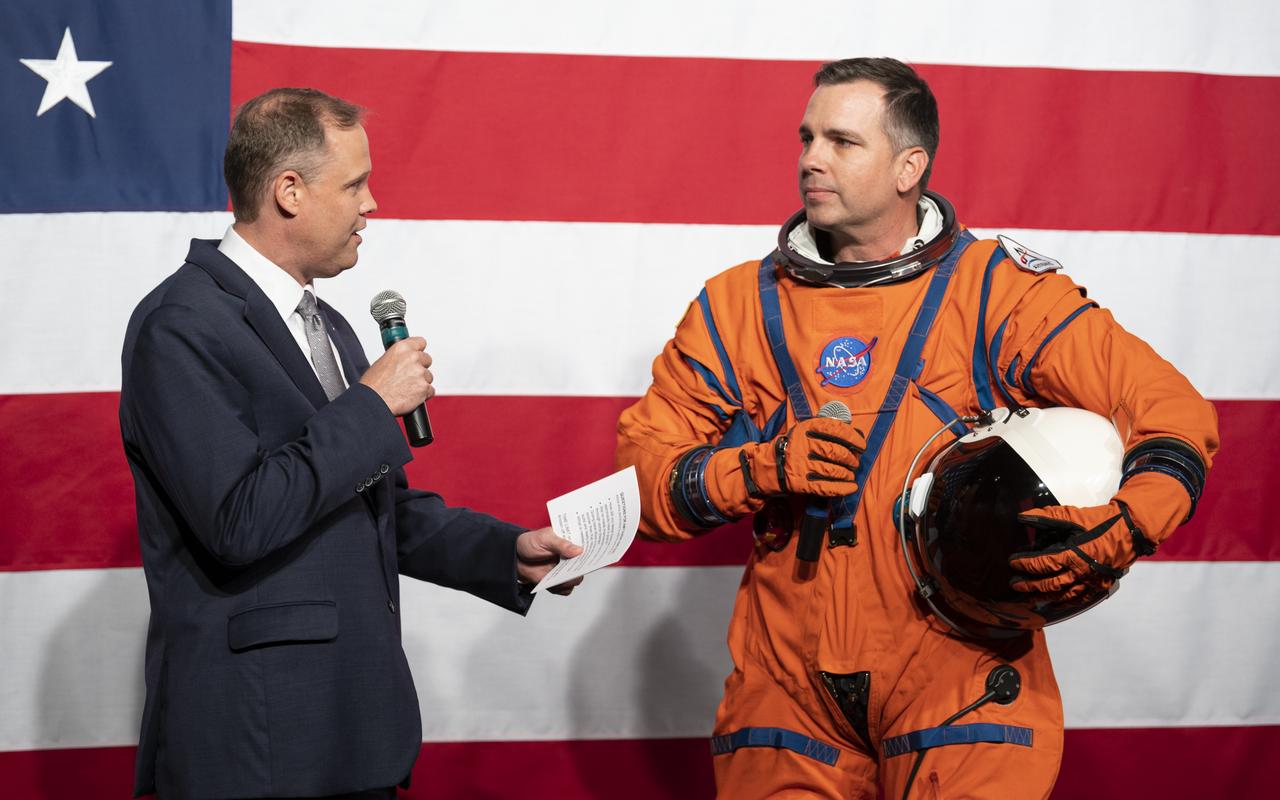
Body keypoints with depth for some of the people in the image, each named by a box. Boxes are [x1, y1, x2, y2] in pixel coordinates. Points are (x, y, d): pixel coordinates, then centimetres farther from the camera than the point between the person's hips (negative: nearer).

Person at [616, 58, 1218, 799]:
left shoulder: (996, 290, -2)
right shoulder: (738, 306, 6)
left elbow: (1174, 413, -4)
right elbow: (642, 470, 4)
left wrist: (1118, 534, -21)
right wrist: (758, 470, -14)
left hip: (961, 672, -2)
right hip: (789, 683, 3)